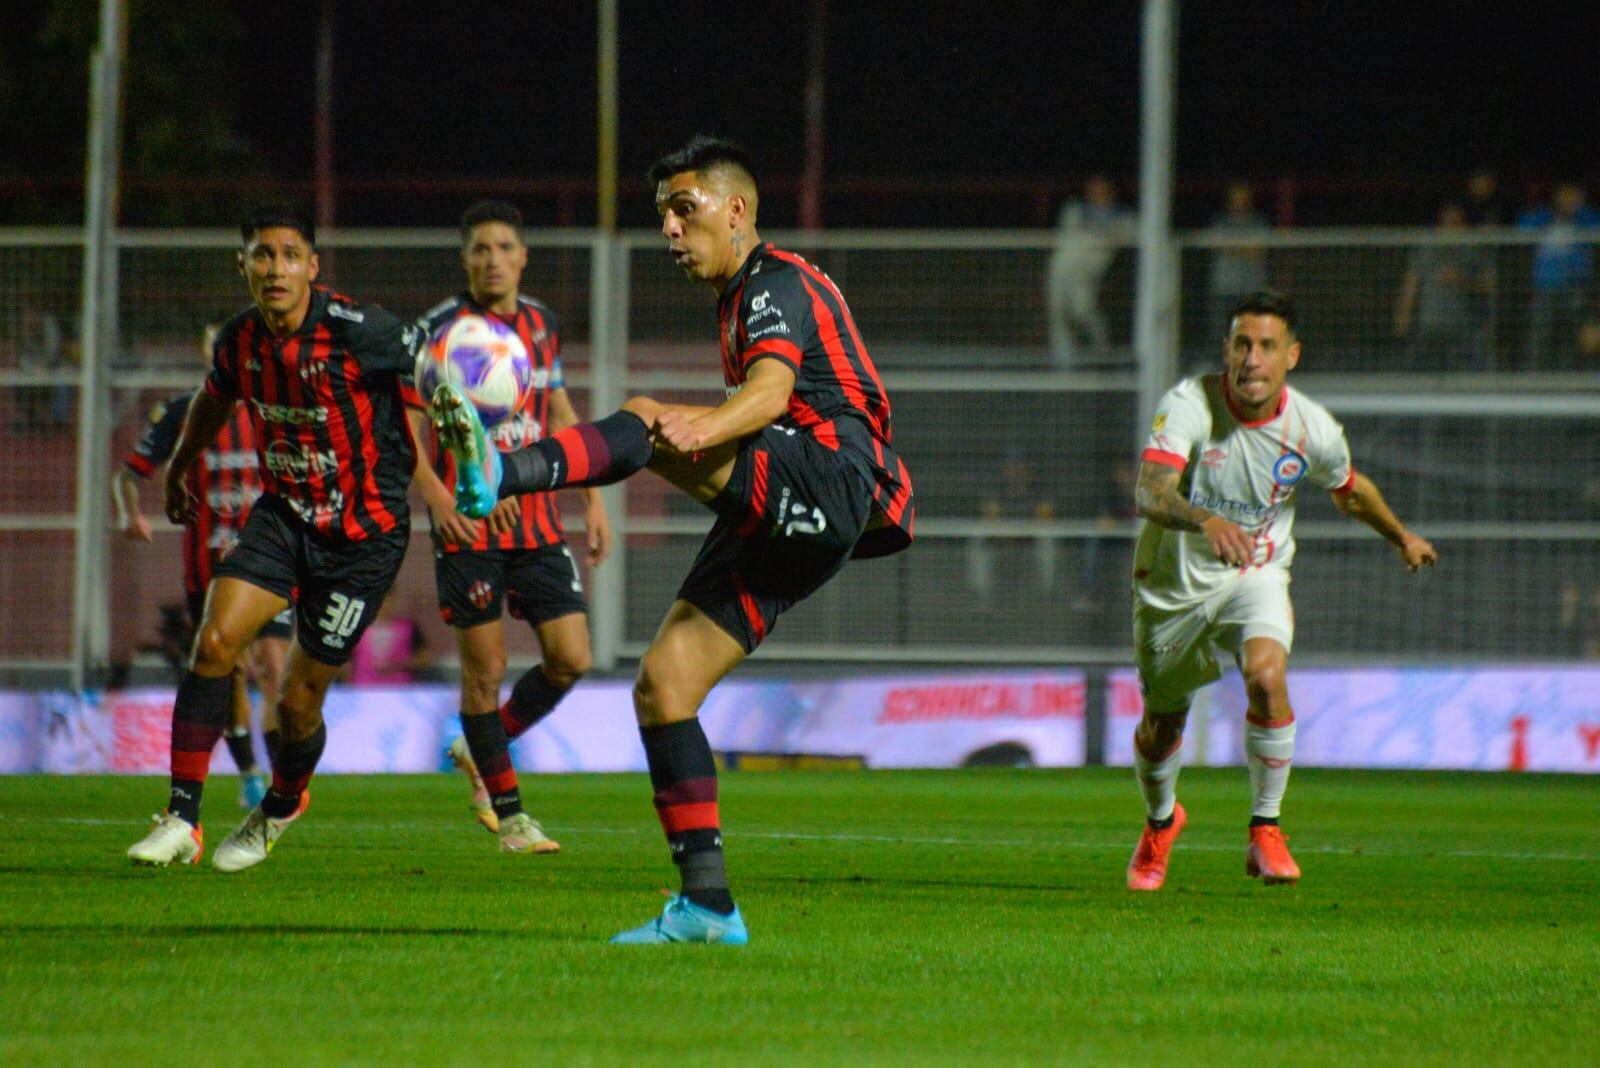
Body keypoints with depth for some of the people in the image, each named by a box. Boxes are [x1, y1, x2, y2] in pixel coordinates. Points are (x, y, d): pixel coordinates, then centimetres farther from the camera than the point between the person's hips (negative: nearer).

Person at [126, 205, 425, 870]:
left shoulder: (357, 332, -22)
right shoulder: (240, 341, -4)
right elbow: (215, 398, 19)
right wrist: (177, 470, 34)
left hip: (363, 533, -4)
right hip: (283, 513, 4)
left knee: (297, 702, 1)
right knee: (214, 642, -16)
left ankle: (281, 806, 35)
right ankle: (181, 821, -9)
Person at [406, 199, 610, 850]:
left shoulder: (542, 325, 10)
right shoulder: (441, 330, -7)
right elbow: (403, 426, -10)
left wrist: (592, 500, 18)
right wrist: (437, 498, -23)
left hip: (537, 521, 5)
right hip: (468, 526, -5)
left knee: (571, 660, 0)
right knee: (485, 667, -3)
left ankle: (480, 750, 23)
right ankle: (509, 815, 8)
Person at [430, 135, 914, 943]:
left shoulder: (778, 283, -3)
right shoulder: (739, 300, 27)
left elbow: (770, 393, -23)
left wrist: (702, 427, -41)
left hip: (827, 481, -9)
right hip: (783, 530, 9)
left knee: (644, 423, -27)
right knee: (663, 684, 1)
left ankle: (498, 475, -55)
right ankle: (707, 905, 1)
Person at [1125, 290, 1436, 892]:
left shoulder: (1313, 430, -13)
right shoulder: (1188, 406, -23)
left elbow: (1351, 493, 10)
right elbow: (1148, 494, -38)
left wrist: (1402, 538, 27)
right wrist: (1204, 519, -58)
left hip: (1256, 573, 0)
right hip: (1174, 581, 0)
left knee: (1267, 674, -30)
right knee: (1160, 728, 12)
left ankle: (1265, 832, -14)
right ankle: (1160, 822, 47)